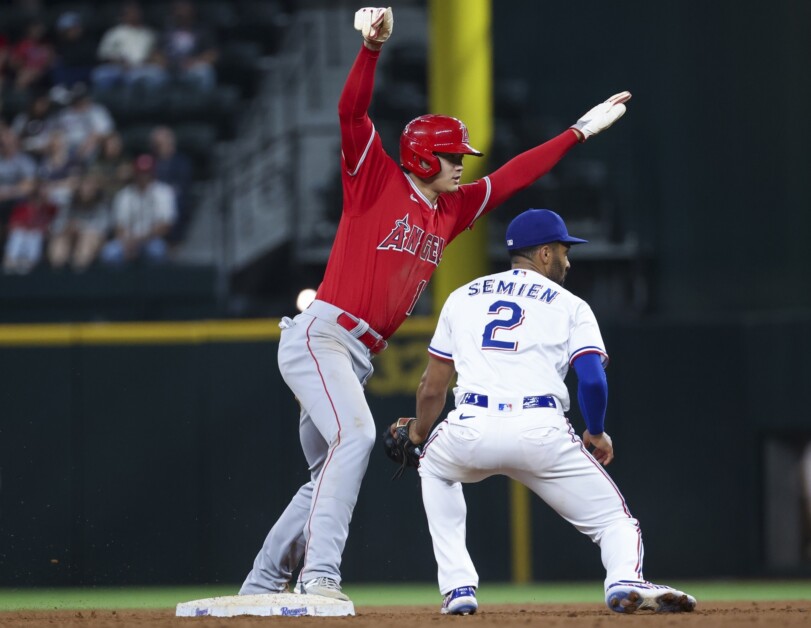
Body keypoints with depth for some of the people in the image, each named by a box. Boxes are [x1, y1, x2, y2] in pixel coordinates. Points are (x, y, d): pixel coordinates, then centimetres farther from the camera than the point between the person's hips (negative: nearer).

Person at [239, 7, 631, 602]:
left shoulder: (451, 210, 18)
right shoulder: (376, 179, -1)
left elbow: (514, 175, 25)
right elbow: (352, 111, -15)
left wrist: (580, 131, 27)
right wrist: (373, 46, -29)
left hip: (358, 359, 9)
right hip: (319, 335, -9)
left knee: (331, 475, 11)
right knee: (355, 435, -27)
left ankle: (261, 589, 19)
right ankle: (320, 576, -34)